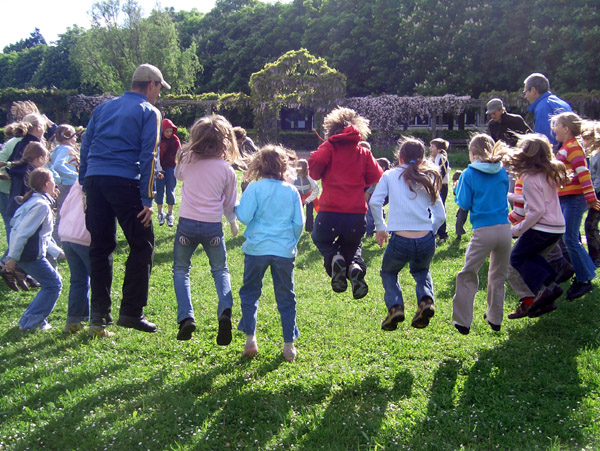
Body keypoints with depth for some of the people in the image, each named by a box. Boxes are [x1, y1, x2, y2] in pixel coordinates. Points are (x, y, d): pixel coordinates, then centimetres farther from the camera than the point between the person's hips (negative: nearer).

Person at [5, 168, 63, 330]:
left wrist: (59, 252, 22)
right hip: (30, 255, -10)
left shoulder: (37, 201, 17)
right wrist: (13, 258, -19)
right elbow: (22, 233, -21)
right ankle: (29, 323, -2)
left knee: (51, 284, 16)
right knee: (53, 285, -3)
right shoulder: (41, 205, -16)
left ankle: (37, 319, 20)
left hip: (32, 252, 10)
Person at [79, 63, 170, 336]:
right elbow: (148, 156, -6)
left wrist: (84, 185, 21)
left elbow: (85, 147, 19)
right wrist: (148, 199, -8)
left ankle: (99, 315, 13)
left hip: (94, 180, 6)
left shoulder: (104, 108, 21)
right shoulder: (148, 112, 3)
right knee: (142, 245, 4)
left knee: (100, 247, 11)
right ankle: (131, 311, 2)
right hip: (125, 182, -6)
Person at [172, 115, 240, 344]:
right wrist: (233, 222, 25)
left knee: (180, 270, 17)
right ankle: (225, 311, -8)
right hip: (213, 226, 0)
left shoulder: (187, 160, -2)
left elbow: (178, 175, 22)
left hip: (187, 224, 0)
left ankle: (185, 317, -1)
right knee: (220, 271, 17)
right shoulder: (227, 169, -3)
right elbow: (229, 204, 7)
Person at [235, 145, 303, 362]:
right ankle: (289, 345, 13)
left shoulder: (255, 188, -6)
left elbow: (244, 216, -12)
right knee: (285, 297, 11)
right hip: (284, 250, 2)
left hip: (257, 248, -2)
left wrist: (235, 206, 9)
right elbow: (299, 222, 4)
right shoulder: (292, 191, 3)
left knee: (250, 293, 13)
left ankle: (250, 340, 8)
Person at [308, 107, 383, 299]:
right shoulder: (364, 153, 10)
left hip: (330, 211, -2)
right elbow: (376, 177, 7)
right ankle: (355, 266, -8)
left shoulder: (329, 148, 3)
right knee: (352, 244, 28)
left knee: (320, 239, 28)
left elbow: (315, 168, -9)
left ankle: (334, 258, -7)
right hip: (357, 213, 2)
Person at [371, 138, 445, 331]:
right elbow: (440, 216, 11)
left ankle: (395, 306, 2)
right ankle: (426, 299, 5)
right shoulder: (429, 179, 15)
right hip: (427, 241, 3)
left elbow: (375, 202, -5)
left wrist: (380, 228, 7)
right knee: (421, 270, 34)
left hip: (400, 241, -2)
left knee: (389, 272, 27)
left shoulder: (390, 175, 9)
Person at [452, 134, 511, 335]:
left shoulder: (469, 174, -3)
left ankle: (462, 322, 5)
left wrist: (458, 189, 16)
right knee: (498, 276, 18)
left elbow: (464, 204, -1)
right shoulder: (502, 172, 8)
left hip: (483, 231, -4)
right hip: (505, 229, 4)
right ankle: (495, 319, 27)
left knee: (468, 276, 6)